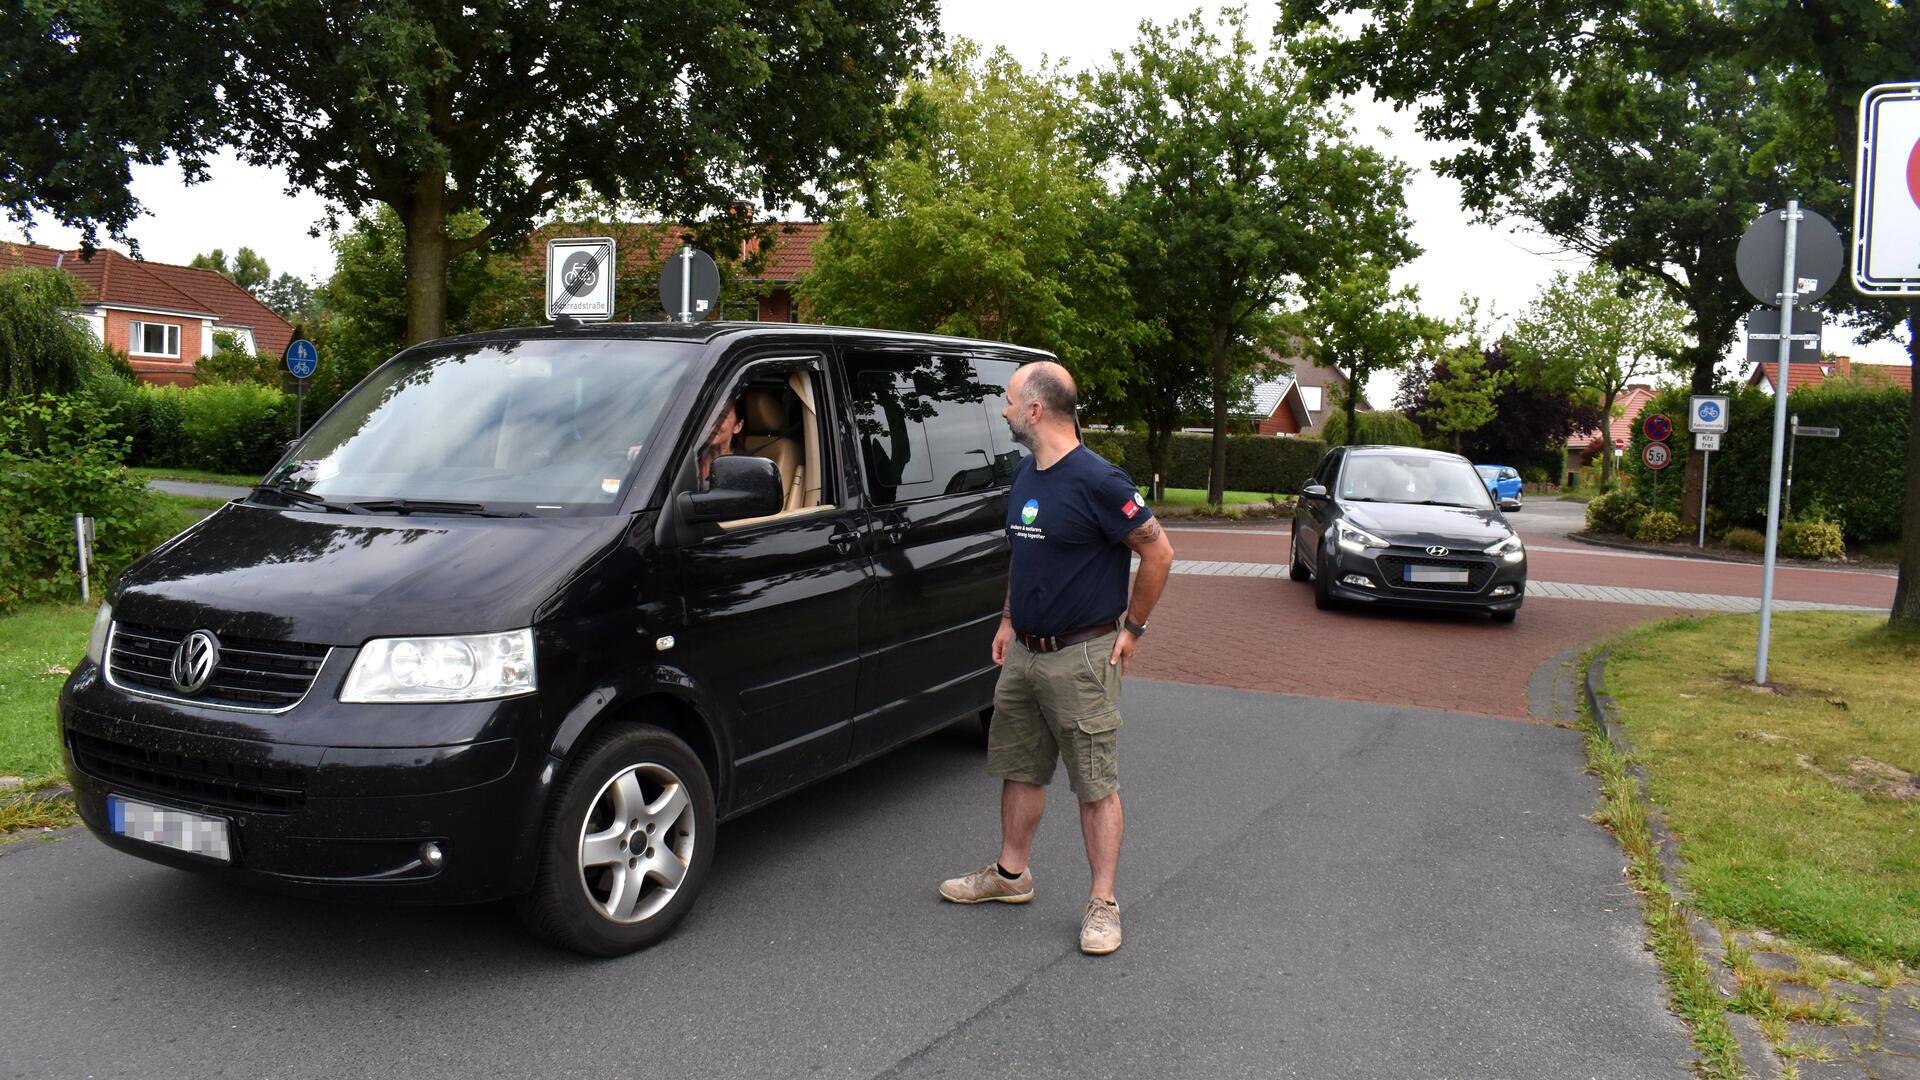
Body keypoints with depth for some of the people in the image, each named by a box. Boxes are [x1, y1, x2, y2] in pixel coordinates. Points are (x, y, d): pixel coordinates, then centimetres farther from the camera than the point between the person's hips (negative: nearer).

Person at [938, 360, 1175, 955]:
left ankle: (1102, 904, 11)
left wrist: (1132, 626, -7)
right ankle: (1011, 874, 33)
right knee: (1019, 769, 18)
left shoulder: (1097, 481, -18)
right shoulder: (1025, 473, 9)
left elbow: (1158, 554, -12)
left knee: (1096, 785, 2)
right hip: (1023, 653, 8)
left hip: (1081, 656, -8)